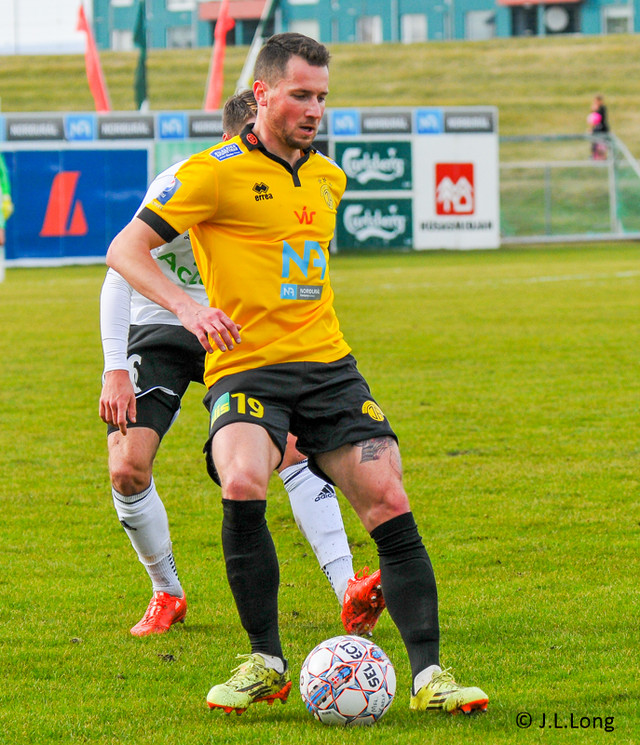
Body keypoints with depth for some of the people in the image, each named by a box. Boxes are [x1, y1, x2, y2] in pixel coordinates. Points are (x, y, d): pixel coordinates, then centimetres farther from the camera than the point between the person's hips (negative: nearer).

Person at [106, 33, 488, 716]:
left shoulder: (328, 178, 15)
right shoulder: (217, 172, -5)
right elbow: (125, 250, -7)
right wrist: (186, 308, -21)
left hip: (328, 367, 5)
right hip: (244, 370, -5)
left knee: (389, 505, -9)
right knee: (242, 485, -31)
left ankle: (427, 674, -4)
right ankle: (266, 663, -15)